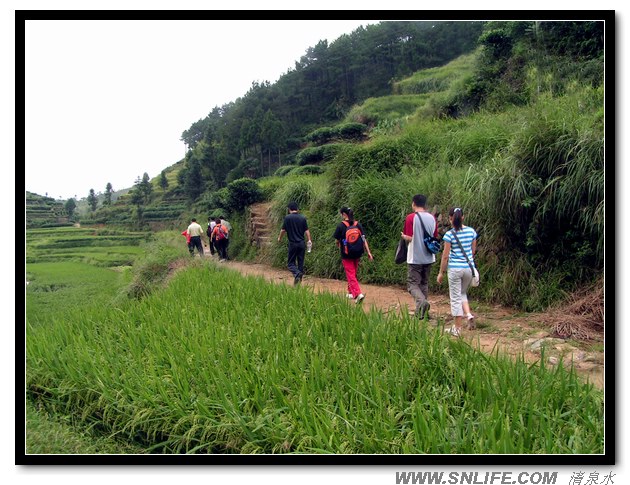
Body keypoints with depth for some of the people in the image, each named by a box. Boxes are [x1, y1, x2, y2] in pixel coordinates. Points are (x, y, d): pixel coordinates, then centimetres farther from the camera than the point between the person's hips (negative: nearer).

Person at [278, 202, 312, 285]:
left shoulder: (287, 218, -7)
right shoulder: (303, 218, 3)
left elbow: (283, 230, -3)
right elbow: (306, 230, 1)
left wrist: (279, 238, 14)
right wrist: (309, 240, 8)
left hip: (293, 243, -4)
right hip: (302, 243, 4)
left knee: (290, 263, 3)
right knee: (300, 263, 12)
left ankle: (297, 273, -26)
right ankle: (299, 280, 15)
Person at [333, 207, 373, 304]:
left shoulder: (341, 225, -10)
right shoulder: (358, 224, 1)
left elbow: (337, 241, -2)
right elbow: (364, 239, -3)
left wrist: (339, 246, 20)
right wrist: (368, 252, -2)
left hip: (347, 255, -5)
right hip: (357, 254, 5)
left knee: (350, 275, -2)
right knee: (353, 274, 20)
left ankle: (358, 293, -19)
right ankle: (351, 292, 32)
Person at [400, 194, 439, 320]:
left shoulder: (411, 217, -12)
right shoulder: (432, 218, 4)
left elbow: (409, 238, -14)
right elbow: (435, 238, 10)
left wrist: (403, 236, 7)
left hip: (415, 258, -5)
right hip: (428, 257, 5)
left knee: (413, 283, 0)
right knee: (424, 283, 16)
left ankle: (422, 301, -26)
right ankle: (421, 311, 19)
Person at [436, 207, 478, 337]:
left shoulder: (449, 235, -11)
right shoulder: (471, 231, 1)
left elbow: (445, 256, -9)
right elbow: (473, 251, 10)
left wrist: (441, 273, 1)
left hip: (455, 269, -4)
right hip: (469, 268, 4)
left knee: (456, 298, 5)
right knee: (463, 293, 25)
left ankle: (457, 328, 10)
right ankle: (469, 314, 2)